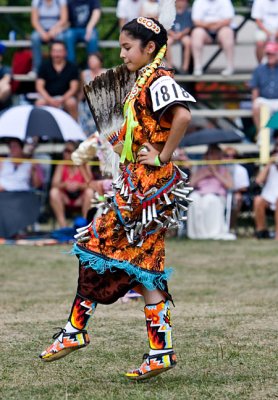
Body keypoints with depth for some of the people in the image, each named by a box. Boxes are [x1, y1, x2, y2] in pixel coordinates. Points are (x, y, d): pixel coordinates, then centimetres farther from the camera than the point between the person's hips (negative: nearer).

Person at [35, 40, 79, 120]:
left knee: (71, 103, -34)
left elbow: (74, 88, -3)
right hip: (48, 97, 1)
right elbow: (39, 86, -2)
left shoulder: (72, 67, 1)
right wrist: (50, 100, -19)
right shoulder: (45, 66, 3)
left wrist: (62, 100, -20)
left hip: (66, 97, -1)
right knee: (40, 103, -31)